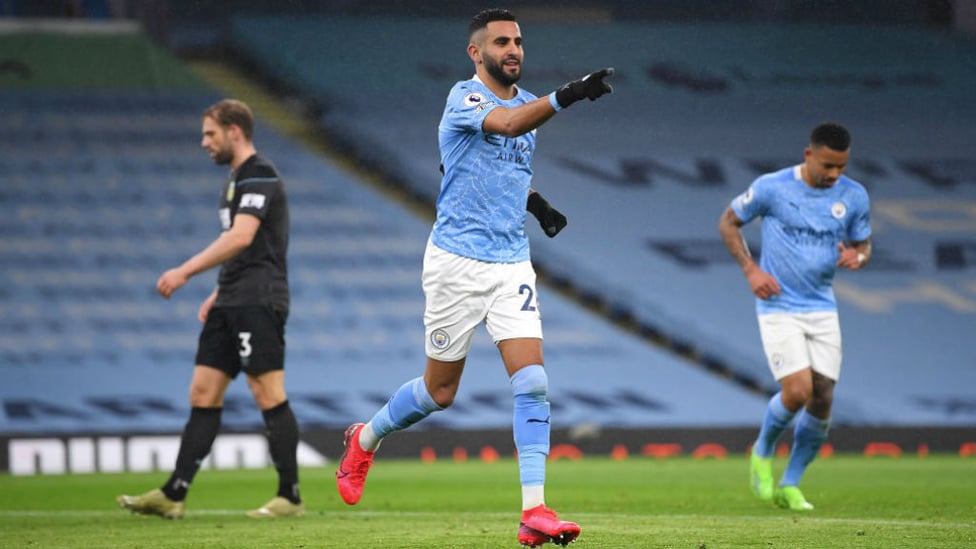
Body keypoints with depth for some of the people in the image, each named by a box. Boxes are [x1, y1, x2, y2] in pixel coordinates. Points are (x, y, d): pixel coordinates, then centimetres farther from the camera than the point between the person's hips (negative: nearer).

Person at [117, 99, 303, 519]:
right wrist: (217, 295, 22)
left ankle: (290, 497, -3)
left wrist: (185, 271, -25)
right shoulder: (236, 180, 20)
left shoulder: (260, 176, -12)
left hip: (259, 302, -10)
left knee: (269, 396, -8)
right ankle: (173, 496, 5)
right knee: (203, 394, 6)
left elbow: (241, 237, -24)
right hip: (232, 304, 10)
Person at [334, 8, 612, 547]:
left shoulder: (526, 101, 11)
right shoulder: (463, 99, -12)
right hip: (456, 263, -5)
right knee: (439, 392, 6)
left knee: (532, 382, -12)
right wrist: (565, 97, -49)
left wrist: (533, 201, 13)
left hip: (512, 265, 5)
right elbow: (506, 124, -35)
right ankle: (364, 439, 36)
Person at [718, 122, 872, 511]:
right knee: (798, 392, -17)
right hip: (779, 308, -4)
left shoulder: (854, 197, 0)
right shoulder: (771, 188, -10)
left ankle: (789, 486, 16)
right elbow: (728, 222, 3)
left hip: (823, 309, 4)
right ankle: (763, 452, 14)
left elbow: (863, 245, 13)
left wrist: (857, 257, -12)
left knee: (822, 401, -2)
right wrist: (751, 269, -9)